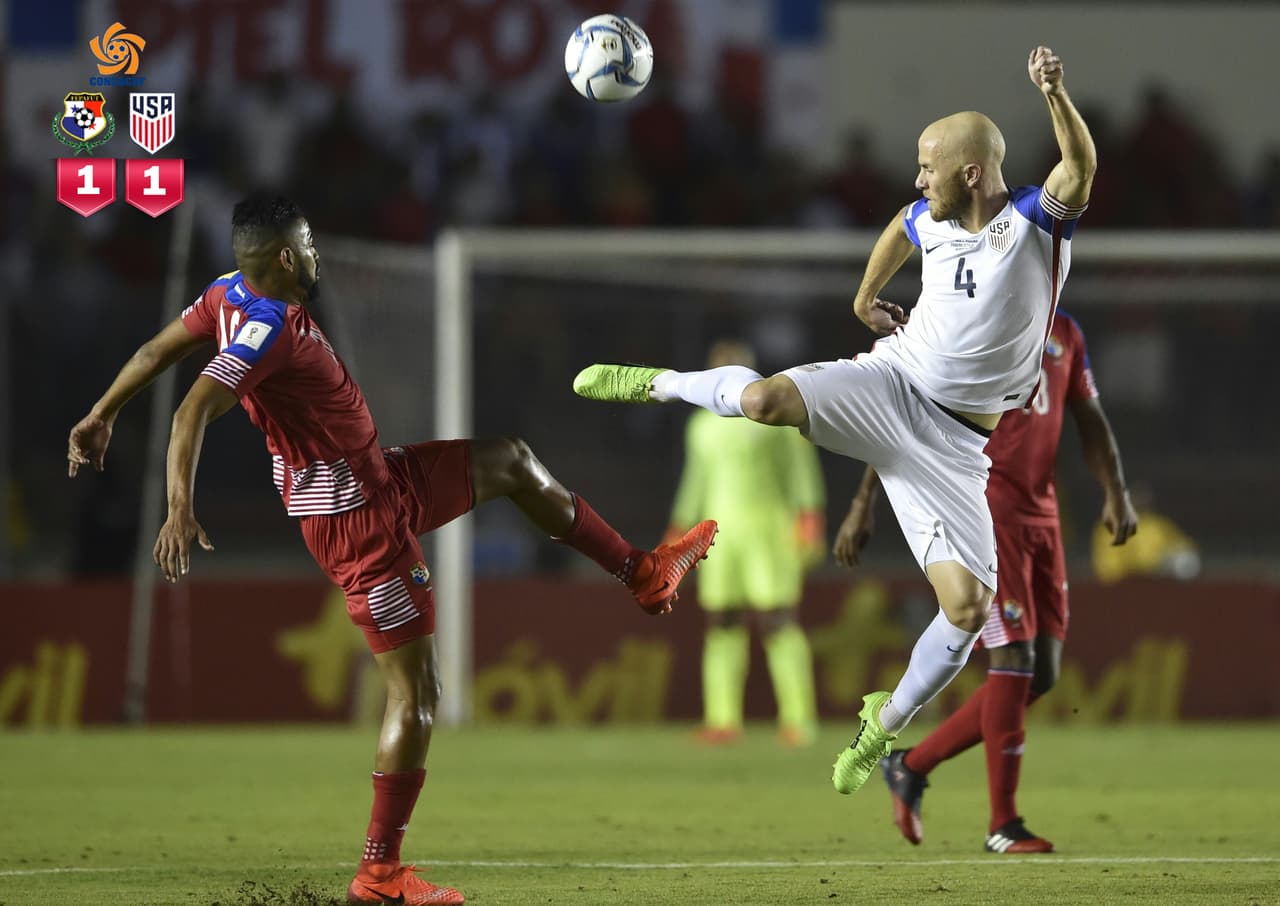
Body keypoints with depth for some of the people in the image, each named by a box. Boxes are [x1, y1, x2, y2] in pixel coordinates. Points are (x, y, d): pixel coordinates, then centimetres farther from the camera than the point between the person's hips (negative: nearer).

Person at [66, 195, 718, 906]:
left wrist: (101, 416, 23)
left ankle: (643, 575, 36)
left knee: (509, 461, 22)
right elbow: (192, 414, -35)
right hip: (360, 520, -11)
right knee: (414, 693, -6)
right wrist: (181, 511, -43)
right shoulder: (269, 329, -26)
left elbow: (155, 350, 10)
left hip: (382, 482, 11)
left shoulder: (231, 294, -1)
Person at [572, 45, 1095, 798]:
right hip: (893, 383, 2)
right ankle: (657, 384, 6)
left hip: (962, 442, -2)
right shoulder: (929, 220, 2)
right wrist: (866, 297, 35)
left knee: (968, 606, -10)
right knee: (765, 398, -26)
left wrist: (1056, 95, -53)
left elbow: (1081, 171, -37)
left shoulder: (1036, 221, -14)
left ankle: (888, 721, 16)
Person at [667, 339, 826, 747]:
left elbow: (802, 469, -6)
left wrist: (810, 518, -17)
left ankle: (798, 717, -10)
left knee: (777, 622, -11)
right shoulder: (703, 425, 15)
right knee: (721, 625, -1)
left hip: (768, 529, -5)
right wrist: (678, 533, 18)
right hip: (720, 534, 5)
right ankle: (723, 720, 0)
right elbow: (696, 483, 22)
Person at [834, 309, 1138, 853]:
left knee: (1042, 674, 4)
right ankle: (1003, 825, -3)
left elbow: (1089, 420, 19)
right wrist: (864, 504, -9)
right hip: (984, 510, -8)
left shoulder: (1064, 334, 14)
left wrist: (1115, 492, 3)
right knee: (1014, 661, -11)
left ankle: (912, 766, 17)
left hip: (1040, 515, 8)